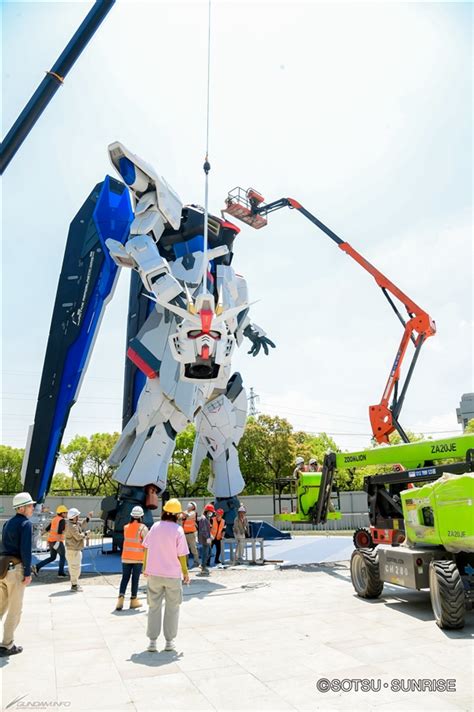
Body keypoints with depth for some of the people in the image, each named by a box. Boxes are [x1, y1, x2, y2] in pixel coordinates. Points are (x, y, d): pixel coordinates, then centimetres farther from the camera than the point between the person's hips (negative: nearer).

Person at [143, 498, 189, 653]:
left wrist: (145, 568, 16)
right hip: (172, 574, -3)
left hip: (154, 573, 3)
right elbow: (181, 555, -12)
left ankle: (152, 641, 15)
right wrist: (185, 572, 1)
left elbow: (146, 548, 4)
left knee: (154, 607, 14)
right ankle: (169, 641, 18)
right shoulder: (178, 530, -14)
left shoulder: (155, 527, -3)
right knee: (172, 608, 13)